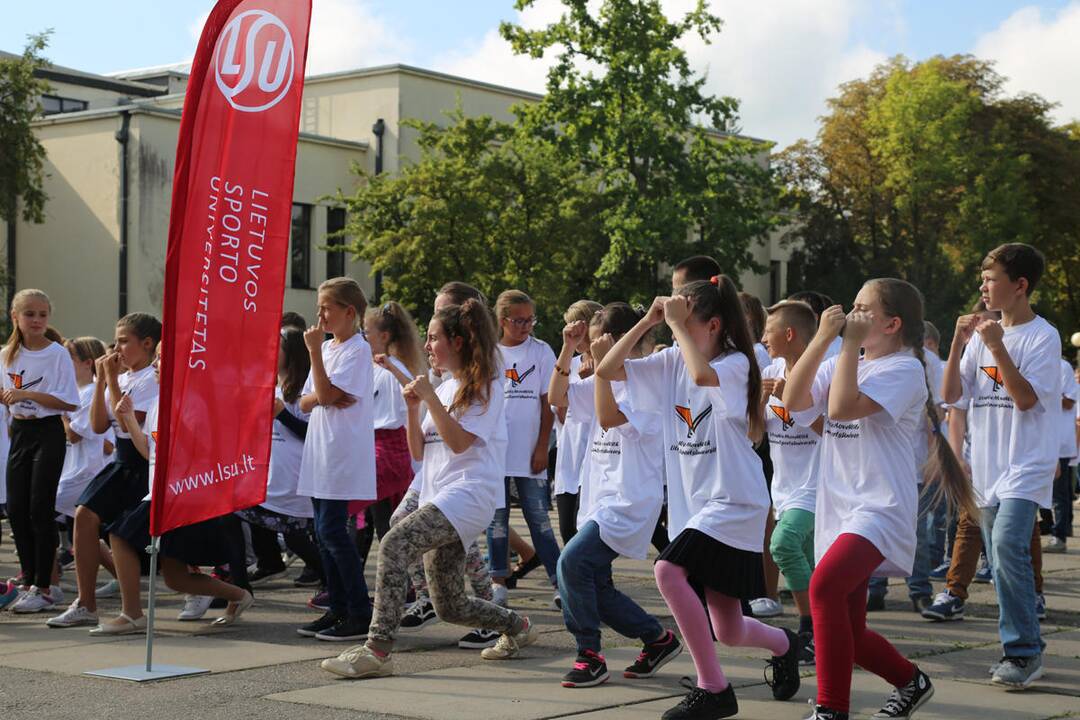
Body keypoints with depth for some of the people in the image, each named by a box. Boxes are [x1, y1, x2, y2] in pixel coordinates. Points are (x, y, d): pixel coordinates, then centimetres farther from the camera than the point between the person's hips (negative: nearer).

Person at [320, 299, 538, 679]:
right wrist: (413, 407, 3)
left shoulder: (484, 386, -2)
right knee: (451, 607, 9)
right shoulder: (445, 388, 21)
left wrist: (430, 398, -14)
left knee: (395, 543, -30)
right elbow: (419, 451, 17)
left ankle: (377, 650, -33)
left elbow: (459, 442, -14)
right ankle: (517, 627, 34)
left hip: (469, 493, -9)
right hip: (439, 497, 9)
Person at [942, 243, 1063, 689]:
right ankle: (1022, 651, 18)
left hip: (1026, 464, -7)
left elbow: (1026, 398, -16)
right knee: (1000, 552, 9)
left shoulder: (1042, 336, -7)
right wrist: (958, 343, -6)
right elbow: (951, 393, 6)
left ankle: (1023, 650, -15)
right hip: (987, 466, 7)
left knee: (1007, 543, -23)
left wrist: (997, 347, -19)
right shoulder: (983, 333, 11)